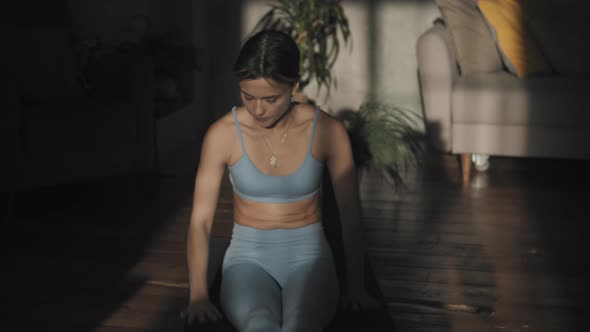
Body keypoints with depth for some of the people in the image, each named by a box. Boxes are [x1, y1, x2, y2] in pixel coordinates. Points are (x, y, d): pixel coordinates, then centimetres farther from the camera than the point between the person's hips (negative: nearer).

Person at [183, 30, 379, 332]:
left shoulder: (327, 130, -8)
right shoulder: (223, 134, -8)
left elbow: (350, 213, 1)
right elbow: (200, 219, -5)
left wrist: (355, 285, 1)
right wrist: (198, 295, -13)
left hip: (307, 256, 0)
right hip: (249, 259, 0)